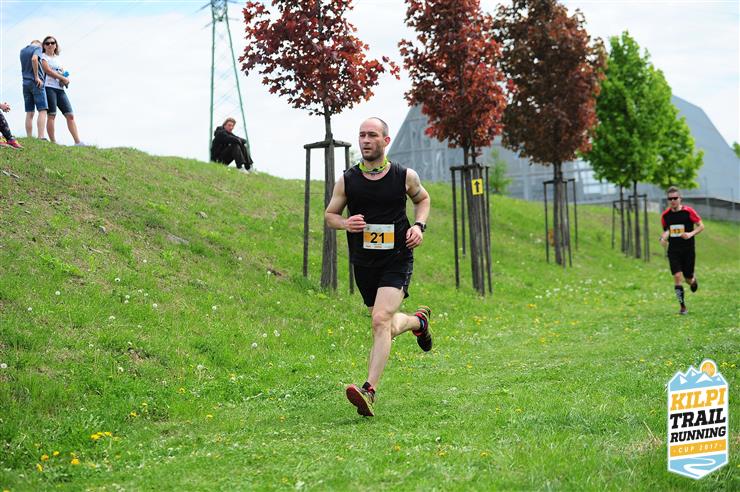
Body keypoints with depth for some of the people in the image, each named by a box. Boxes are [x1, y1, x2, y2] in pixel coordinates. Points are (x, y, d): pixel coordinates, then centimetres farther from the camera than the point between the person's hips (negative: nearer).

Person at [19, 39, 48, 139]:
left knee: (29, 113, 4)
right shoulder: (37, 48, -1)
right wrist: (37, 77, -16)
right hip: (36, 83, -6)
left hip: (26, 83, 6)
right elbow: (34, 59, -20)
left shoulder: (22, 51, 18)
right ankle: (41, 137, -22)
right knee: (42, 111, -10)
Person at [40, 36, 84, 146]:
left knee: (70, 115, -1)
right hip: (49, 87, -7)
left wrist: (65, 79, -2)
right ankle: (53, 143, -13)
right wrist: (63, 78, -8)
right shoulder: (43, 56, 4)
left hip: (60, 89, 7)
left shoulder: (57, 58, 24)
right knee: (52, 115, -11)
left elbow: (63, 73, 21)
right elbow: (47, 70, -9)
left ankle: (77, 142, -4)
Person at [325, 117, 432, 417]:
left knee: (381, 320, -22)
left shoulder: (405, 176, -3)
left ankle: (369, 391, -24)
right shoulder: (347, 180, -2)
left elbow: (422, 199, 18)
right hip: (364, 264, 3)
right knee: (388, 328, 16)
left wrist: (419, 226, -1)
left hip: (397, 260, -3)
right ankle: (418, 320, 51)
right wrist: (345, 223, -13)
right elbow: (329, 215, 10)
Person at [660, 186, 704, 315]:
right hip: (673, 250, 2)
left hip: (688, 250, -2)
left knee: (688, 279, 4)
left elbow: (701, 226, -3)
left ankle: (693, 280, 45)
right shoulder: (665, 215, 2)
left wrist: (691, 234, -19)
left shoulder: (689, 211, -8)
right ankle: (683, 307, -3)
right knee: (677, 277, -12)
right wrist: (664, 237, -4)